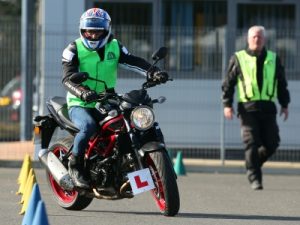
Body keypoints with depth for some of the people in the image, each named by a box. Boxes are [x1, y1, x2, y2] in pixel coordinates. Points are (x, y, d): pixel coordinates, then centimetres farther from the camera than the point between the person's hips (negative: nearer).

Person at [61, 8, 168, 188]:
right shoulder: (74, 50, -4)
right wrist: (83, 92, -38)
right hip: (80, 105, -4)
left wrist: (153, 72, -24)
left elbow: (134, 62, -4)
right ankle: (75, 166, -17)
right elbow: (68, 78, -17)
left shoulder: (114, 47, 9)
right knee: (89, 127, -34)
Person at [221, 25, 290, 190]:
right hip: (248, 107, -3)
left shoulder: (273, 59, 15)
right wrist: (227, 104, -2)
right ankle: (254, 177, -3)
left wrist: (285, 104, 16)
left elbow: (282, 83, 22)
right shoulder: (238, 59, 7)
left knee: (272, 143, -1)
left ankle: (254, 163, 25)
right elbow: (228, 83, 6)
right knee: (252, 144, -9)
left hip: (268, 107, 3)